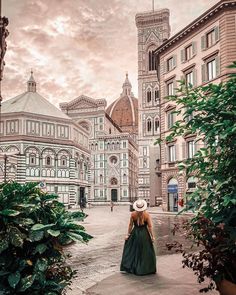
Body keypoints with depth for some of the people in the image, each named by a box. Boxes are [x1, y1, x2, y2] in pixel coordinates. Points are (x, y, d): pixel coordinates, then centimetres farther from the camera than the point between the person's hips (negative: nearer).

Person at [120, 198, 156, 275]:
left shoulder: (133, 214, -10)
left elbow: (130, 225, -4)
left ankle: (130, 267, 22)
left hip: (135, 233, 1)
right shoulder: (147, 215, -12)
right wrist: (152, 236, -1)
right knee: (145, 251, 11)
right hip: (144, 234, -1)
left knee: (133, 250, 16)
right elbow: (150, 226, -9)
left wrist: (128, 234, 6)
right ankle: (145, 269, 17)